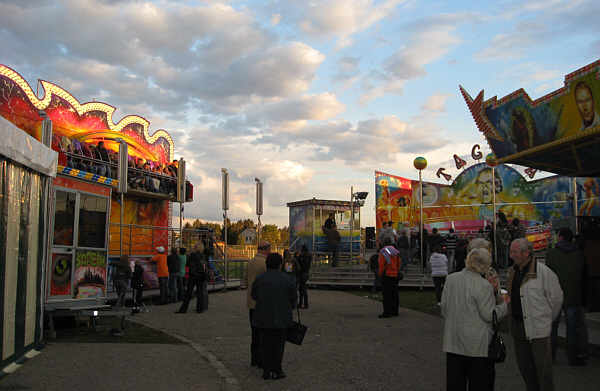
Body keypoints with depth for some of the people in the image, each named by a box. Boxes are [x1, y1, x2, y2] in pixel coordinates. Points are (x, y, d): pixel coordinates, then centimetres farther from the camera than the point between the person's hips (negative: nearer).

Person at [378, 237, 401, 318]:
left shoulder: (383, 252, -11)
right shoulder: (396, 252, 9)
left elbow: (381, 265, -15)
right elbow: (399, 264, 12)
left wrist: (380, 274, -5)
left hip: (386, 275, -7)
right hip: (395, 275, 7)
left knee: (386, 294, -5)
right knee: (394, 294, 12)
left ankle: (387, 312, -8)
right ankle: (395, 311, 19)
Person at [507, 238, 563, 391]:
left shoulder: (543, 272, -14)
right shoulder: (512, 271, 9)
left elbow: (556, 298, -8)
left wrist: (546, 319, 0)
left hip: (538, 328, -7)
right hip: (518, 326, 7)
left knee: (543, 368, 2)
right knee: (524, 367, 16)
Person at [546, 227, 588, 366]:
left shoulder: (551, 253, -7)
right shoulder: (580, 254, 4)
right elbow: (584, 278, 10)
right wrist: (582, 298, 17)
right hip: (573, 297, 2)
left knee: (551, 328, 7)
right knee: (572, 328, 8)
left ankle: (549, 356, 12)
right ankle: (573, 357, 11)